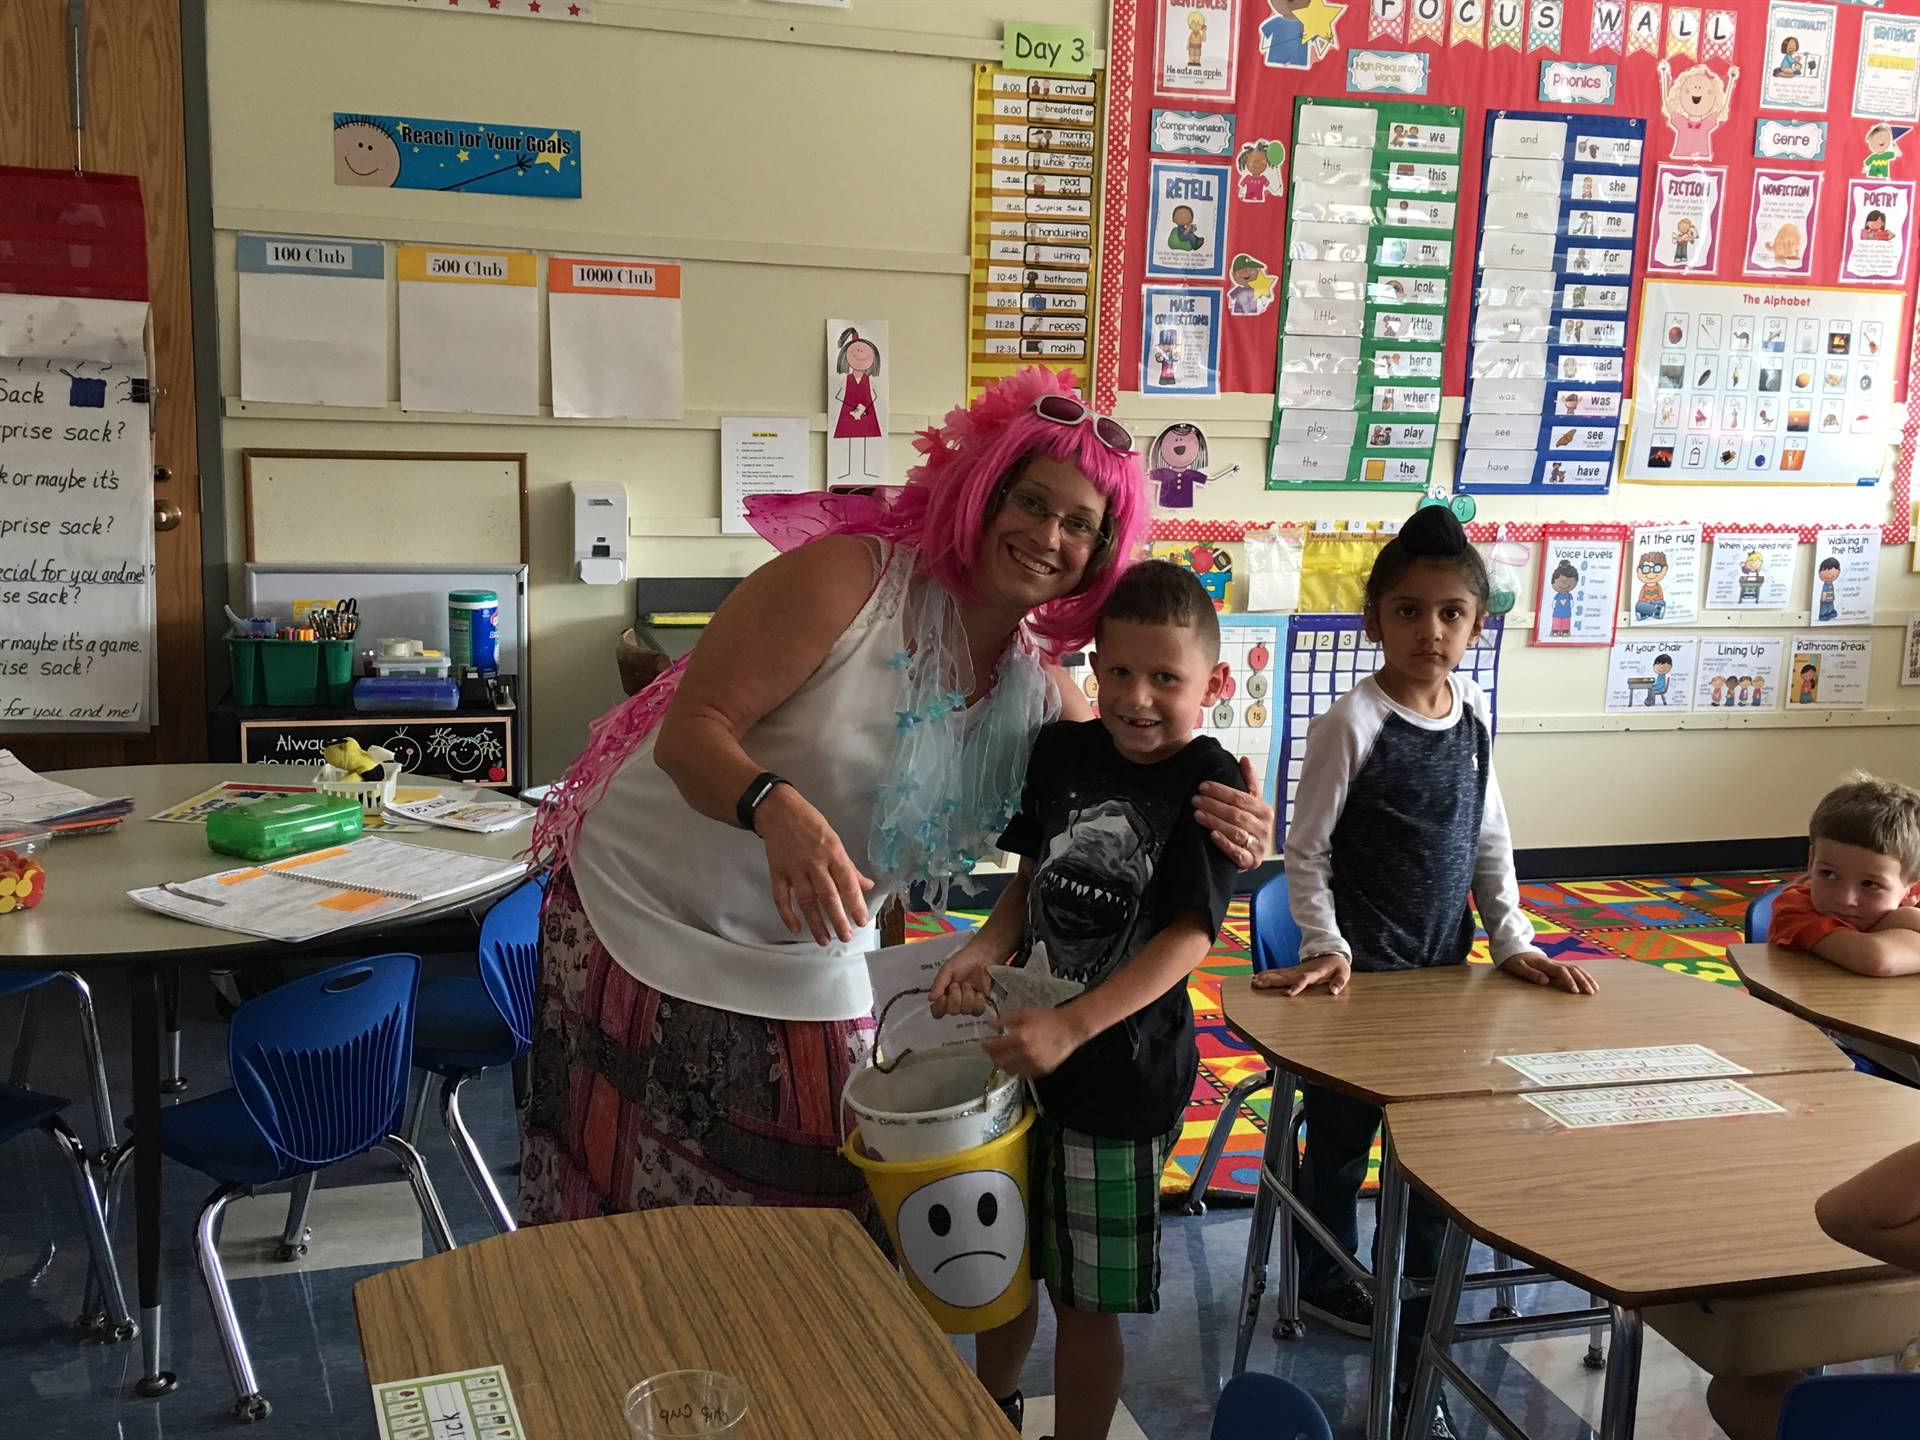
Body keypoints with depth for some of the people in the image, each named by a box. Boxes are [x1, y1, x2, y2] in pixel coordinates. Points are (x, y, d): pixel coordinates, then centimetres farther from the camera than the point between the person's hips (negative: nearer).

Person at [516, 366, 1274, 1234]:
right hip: (647, 915, -5)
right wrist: (776, 809, -41)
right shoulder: (856, 575, -16)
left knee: (815, 1210, 9)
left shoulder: (1037, 695, 3)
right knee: (633, 1210, 2)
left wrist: (1226, 828, -16)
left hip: (809, 971, 5)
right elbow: (691, 730, -20)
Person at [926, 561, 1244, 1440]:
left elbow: (1189, 935, -20)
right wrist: (982, 953, -9)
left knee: (1085, 1296, 8)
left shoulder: (1208, 785, -15)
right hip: (1019, 1049, 6)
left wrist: (1071, 1028, -29)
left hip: (1119, 1077, -5)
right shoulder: (1062, 751, 0)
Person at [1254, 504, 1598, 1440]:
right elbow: (1305, 852, -10)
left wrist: (1513, 942, 3)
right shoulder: (1353, 723, -14)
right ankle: (1328, 1283, 38)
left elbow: (1489, 842, 11)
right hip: (1361, 974, -5)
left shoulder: (1474, 716, 3)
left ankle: (1413, 1360, 19)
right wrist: (1324, 947, -19)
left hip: (1445, 970, 5)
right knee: (1341, 1141, 11)